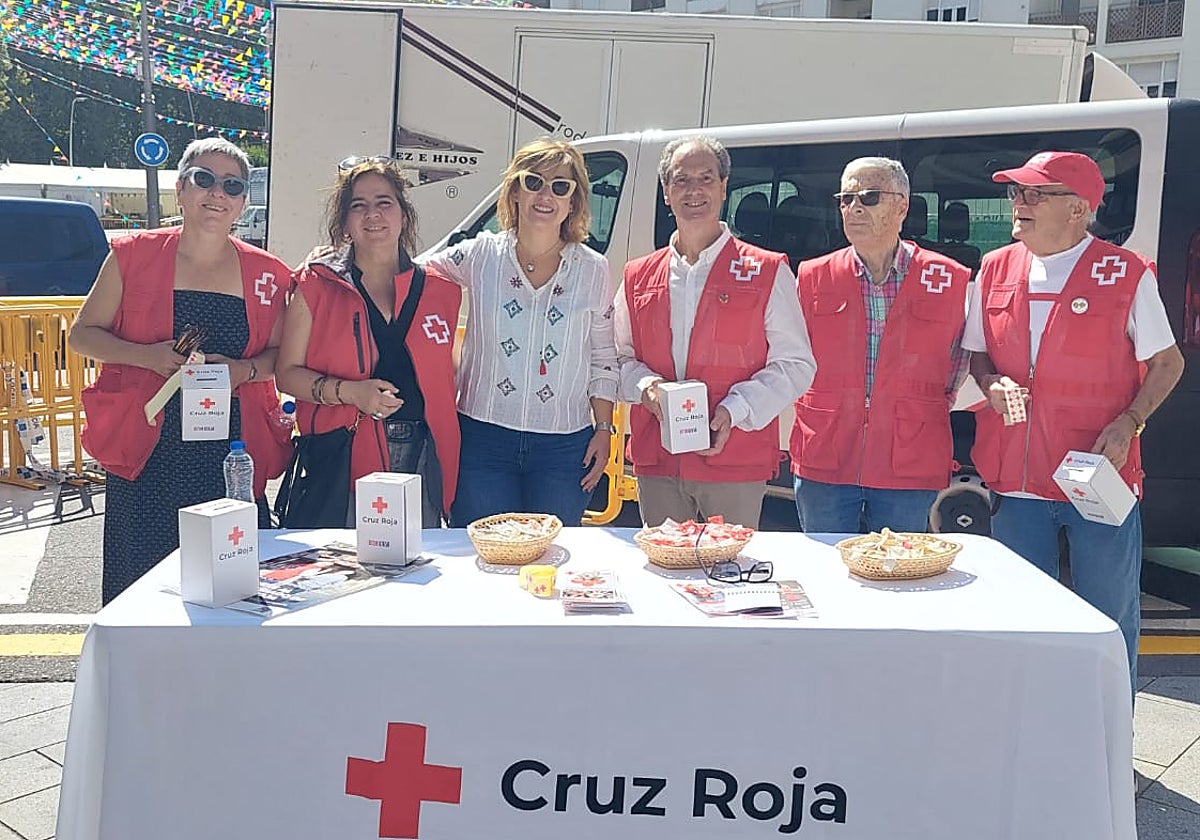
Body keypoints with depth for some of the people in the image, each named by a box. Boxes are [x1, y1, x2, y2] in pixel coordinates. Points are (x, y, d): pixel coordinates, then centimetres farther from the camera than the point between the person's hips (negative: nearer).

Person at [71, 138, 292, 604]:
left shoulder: (263, 274, 6)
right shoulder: (135, 256, 3)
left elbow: (280, 354, 13)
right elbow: (83, 333, 7)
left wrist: (242, 369, -9)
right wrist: (147, 356, -11)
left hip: (232, 453, 1)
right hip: (148, 450, -1)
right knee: (140, 588, 2)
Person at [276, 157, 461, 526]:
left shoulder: (439, 290, 9)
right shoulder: (318, 285, 3)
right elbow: (288, 373, 1)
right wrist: (349, 392, -14)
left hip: (420, 458, 2)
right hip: (341, 460, -2)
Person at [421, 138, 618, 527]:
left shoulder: (593, 270, 3)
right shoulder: (480, 255, 0)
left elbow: (602, 360, 9)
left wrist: (604, 429, 6)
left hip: (564, 447, 1)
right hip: (484, 437, 0)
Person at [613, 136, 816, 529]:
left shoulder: (767, 272, 2)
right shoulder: (638, 277, 12)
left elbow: (795, 364, -1)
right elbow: (621, 358, 15)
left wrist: (735, 410, -14)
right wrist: (645, 386, -8)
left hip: (735, 465, -3)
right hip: (656, 464, 3)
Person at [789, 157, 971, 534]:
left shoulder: (949, 279, 1)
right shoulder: (812, 277, 3)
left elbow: (959, 357, 14)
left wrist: (931, 412, 8)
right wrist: (818, 414, 9)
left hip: (910, 467, -1)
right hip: (823, 464, 1)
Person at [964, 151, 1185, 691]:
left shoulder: (1127, 274, -4)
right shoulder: (995, 270, 7)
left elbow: (1167, 364, 3)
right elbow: (976, 355, 17)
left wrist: (1127, 424, -12)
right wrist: (991, 384, -5)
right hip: (1016, 480, 4)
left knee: (1110, 623, 7)